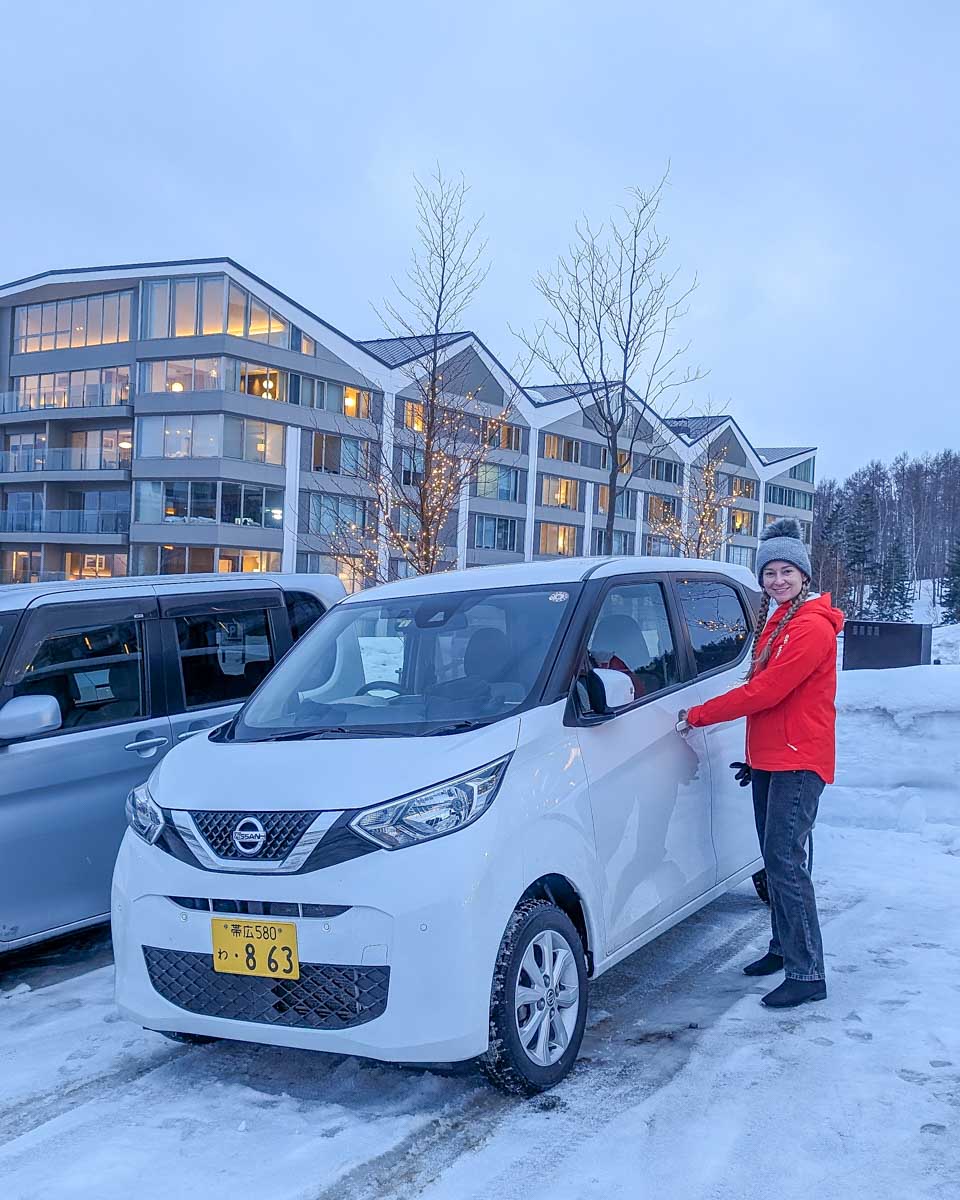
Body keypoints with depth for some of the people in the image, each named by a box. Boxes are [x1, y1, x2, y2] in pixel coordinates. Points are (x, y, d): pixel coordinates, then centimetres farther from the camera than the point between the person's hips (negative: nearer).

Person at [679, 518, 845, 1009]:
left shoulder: (812, 627, -16)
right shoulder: (773, 622, 15)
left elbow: (764, 691, -21)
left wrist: (697, 715, -13)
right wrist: (754, 755, 19)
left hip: (798, 761, -10)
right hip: (768, 759, 10)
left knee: (786, 862, -13)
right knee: (774, 859, 15)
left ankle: (806, 974, -9)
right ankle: (783, 949, 27)